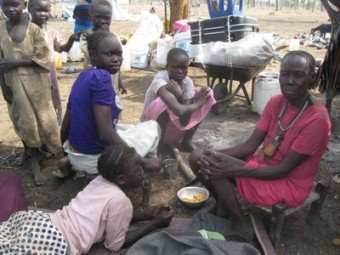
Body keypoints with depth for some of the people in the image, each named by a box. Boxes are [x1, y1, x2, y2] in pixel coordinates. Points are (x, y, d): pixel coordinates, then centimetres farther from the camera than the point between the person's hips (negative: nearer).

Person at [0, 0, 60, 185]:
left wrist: (16, 63, -18)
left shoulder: (34, 29, -8)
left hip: (35, 83, -1)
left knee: (38, 118, 8)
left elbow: (42, 58, -11)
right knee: (23, 119, 9)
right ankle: (29, 151, 25)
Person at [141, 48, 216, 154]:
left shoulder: (188, 82, -11)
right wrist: (198, 103, -29)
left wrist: (179, 96, -32)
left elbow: (185, 122, -20)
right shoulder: (160, 80, -28)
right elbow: (179, 110, -45)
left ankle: (187, 141, 1)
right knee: (164, 102, -38)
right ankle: (159, 144, -16)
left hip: (173, 128, 6)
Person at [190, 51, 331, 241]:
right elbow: (250, 146, -5)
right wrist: (216, 154, -23)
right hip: (263, 165, 7)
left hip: (289, 184, -6)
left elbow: (284, 169, -22)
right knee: (198, 158, -7)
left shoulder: (317, 120, -24)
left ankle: (243, 227, -4)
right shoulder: (276, 102, -3)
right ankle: (223, 205, 12)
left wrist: (237, 169, -29)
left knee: (217, 169, -25)